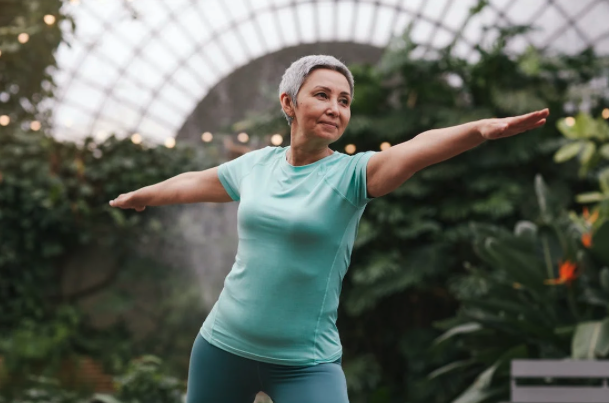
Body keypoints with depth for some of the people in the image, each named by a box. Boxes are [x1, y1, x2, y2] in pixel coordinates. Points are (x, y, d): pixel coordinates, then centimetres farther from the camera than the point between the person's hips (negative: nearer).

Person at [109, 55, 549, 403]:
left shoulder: (352, 174, -10)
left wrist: (481, 128, -48)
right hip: (224, 346, 4)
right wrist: (138, 196, 40)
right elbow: (192, 183, 22)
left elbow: (416, 149, -30)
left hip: (305, 363, -4)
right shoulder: (255, 165, 2)